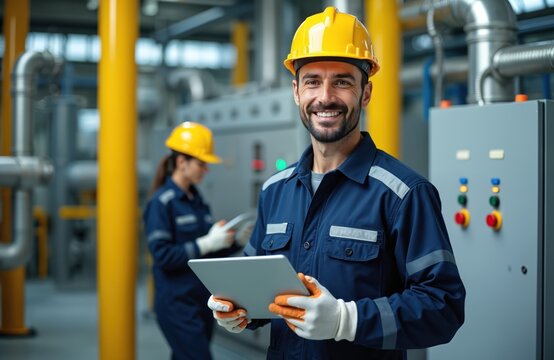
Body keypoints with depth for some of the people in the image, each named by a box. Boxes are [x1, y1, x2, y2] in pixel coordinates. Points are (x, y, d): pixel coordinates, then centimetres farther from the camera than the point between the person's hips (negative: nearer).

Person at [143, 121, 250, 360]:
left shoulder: (197, 201, 12)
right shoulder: (162, 202, -10)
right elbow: (162, 255, -17)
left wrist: (238, 241, 0)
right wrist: (206, 243, -21)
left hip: (202, 301, 7)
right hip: (177, 303, -7)